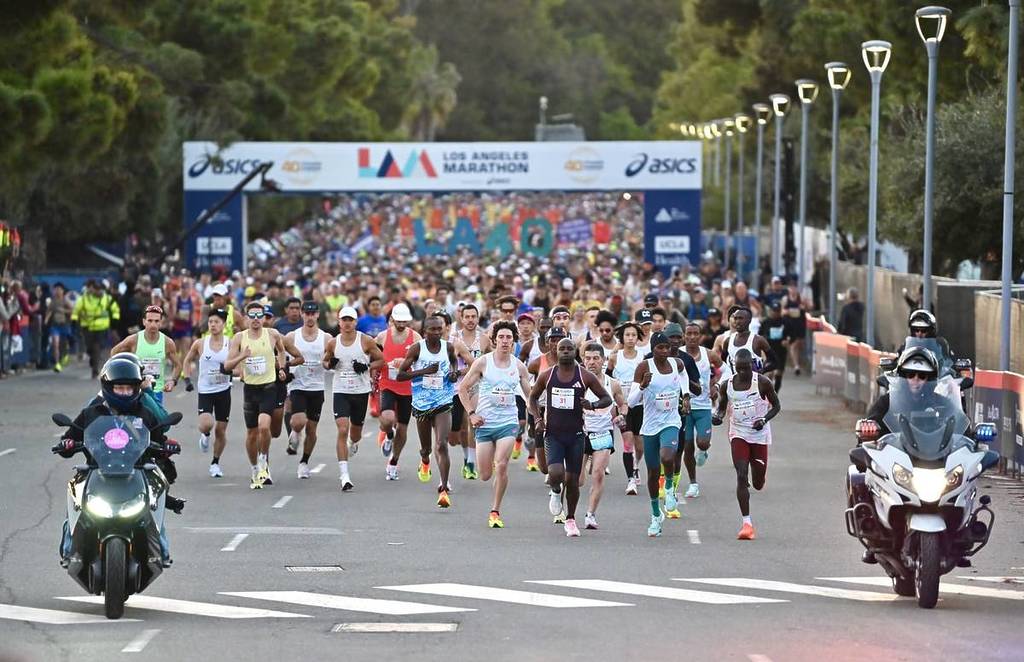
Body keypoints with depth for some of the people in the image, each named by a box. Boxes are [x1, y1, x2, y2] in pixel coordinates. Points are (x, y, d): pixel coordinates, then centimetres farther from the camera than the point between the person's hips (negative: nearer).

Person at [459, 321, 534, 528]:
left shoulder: (519, 366, 4)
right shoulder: (483, 362, -3)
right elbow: (463, 388, 3)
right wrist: (471, 413, -6)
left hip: (508, 423, 0)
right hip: (485, 423, 0)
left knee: (501, 466, -18)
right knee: (485, 476, 2)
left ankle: (495, 511, -6)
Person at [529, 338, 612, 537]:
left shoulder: (585, 376, -3)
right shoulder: (547, 375, 0)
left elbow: (607, 399, 3)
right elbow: (533, 397, 16)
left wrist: (593, 405, -18)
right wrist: (538, 419, 0)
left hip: (576, 435, 0)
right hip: (553, 433, 0)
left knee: (572, 481, 5)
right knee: (556, 474, -22)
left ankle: (571, 519, 25)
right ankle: (555, 491, 15)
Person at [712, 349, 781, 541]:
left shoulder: (762, 383, -8)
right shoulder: (726, 385, -1)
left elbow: (776, 406, 1)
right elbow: (722, 406, 13)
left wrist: (764, 420, -17)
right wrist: (718, 416, -10)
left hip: (760, 436, -1)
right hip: (738, 434, 1)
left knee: (758, 484, 7)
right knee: (741, 476, -15)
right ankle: (747, 523, -14)